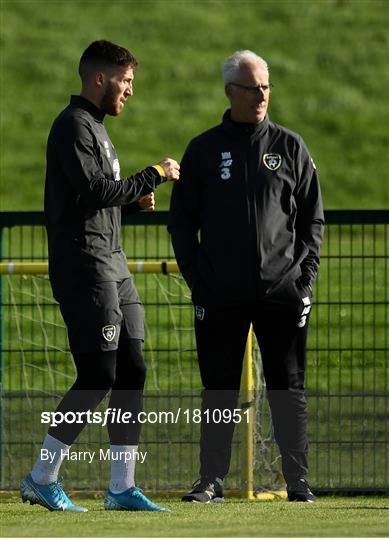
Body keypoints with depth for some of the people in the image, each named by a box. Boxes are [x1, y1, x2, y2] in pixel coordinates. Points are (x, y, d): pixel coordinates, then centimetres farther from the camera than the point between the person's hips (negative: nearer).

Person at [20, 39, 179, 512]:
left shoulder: (94, 127, 20)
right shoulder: (74, 126, -11)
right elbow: (95, 191, -21)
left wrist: (134, 200, 7)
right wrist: (153, 176, -13)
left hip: (111, 264, 10)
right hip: (83, 266, -10)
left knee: (131, 371, 6)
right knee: (98, 375, -11)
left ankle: (121, 487, 9)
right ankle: (41, 478, -3)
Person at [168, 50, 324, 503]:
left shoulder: (290, 147, 7)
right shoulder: (203, 150, 6)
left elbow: (313, 218, 8)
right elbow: (181, 222, 8)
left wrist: (305, 278, -2)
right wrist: (196, 283, -1)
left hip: (282, 291, 0)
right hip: (220, 295, 0)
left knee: (288, 389, 1)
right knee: (219, 390, 3)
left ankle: (298, 482, 4)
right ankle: (211, 480, 7)